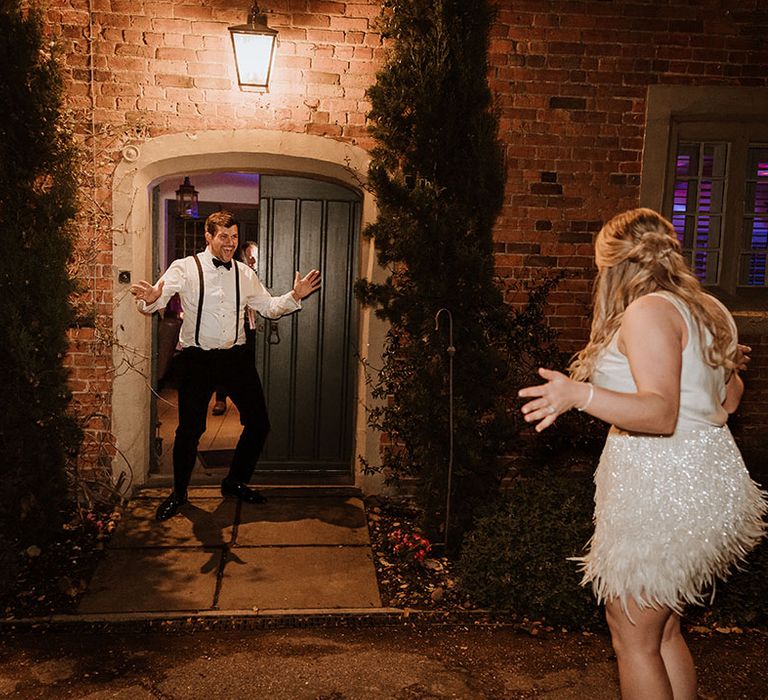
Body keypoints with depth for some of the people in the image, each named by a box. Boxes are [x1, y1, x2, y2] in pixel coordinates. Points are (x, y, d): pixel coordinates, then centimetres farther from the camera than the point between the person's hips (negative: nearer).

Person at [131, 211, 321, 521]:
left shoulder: (244, 273, 8)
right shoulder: (185, 268, -5)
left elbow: (269, 307, 14)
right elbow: (156, 297, -16)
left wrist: (295, 296, -3)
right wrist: (151, 298, -40)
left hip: (236, 356, 4)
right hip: (197, 359, -4)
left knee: (258, 422, 6)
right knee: (190, 428, 0)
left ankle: (235, 481, 29)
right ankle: (179, 493, 24)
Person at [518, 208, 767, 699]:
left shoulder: (648, 312, -16)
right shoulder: (711, 312, 10)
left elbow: (662, 414, -26)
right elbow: (727, 402, 19)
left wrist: (578, 394, -37)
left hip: (660, 489, -9)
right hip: (709, 479, 9)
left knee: (634, 639, 4)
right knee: (664, 632, 21)